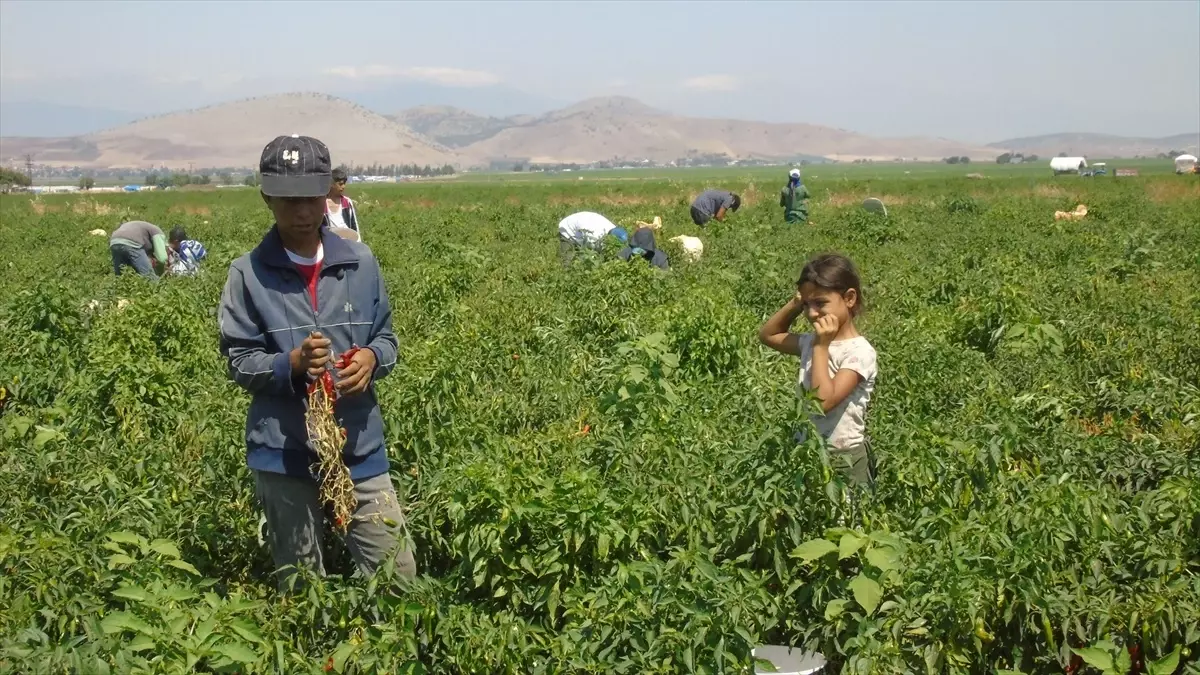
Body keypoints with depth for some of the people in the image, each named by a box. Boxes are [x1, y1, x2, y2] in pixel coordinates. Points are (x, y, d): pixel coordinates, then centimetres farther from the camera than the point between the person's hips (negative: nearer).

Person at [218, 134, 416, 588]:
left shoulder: (361, 263, 1)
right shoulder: (248, 274, -4)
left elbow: (386, 338, 10)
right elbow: (240, 363, -3)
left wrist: (371, 358, -14)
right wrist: (292, 363, -22)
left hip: (359, 444, 2)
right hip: (283, 451, -1)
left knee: (398, 574, 2)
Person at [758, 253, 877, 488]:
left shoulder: (859, 351, -18)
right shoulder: (812, 341, 4)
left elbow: (823, 402, -26)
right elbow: (767, 335, 18)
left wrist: (821, 348, -22)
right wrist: (794, 305, 3)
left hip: (842, 459, -7)